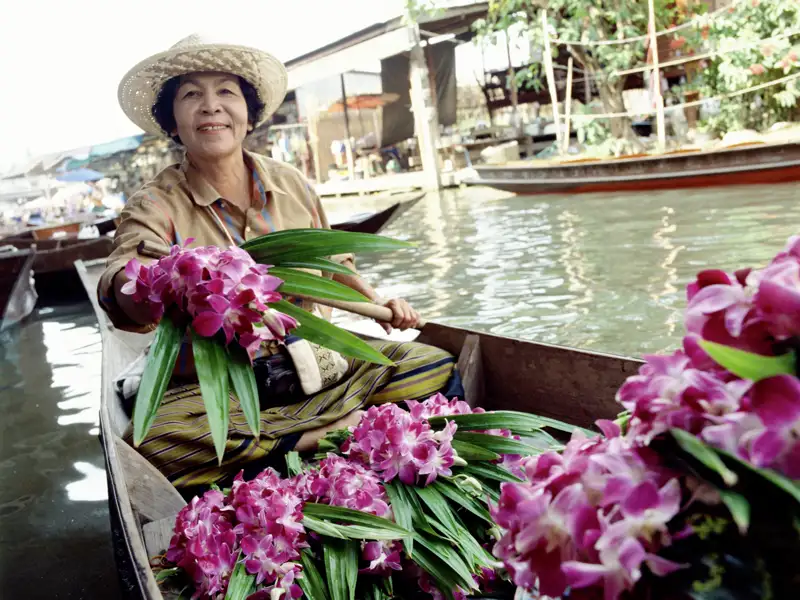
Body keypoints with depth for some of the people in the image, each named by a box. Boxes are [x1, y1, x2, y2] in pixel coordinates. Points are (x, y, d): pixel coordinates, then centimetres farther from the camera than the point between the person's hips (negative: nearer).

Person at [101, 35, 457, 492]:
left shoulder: (293, 185, 5)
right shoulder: (157, 206, -7)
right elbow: (122, 283, -29)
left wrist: (376, 302, 5)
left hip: (316, 368, 3)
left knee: (434, 367, -13)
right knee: (152, 437, -35)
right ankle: (323, 436, -21)